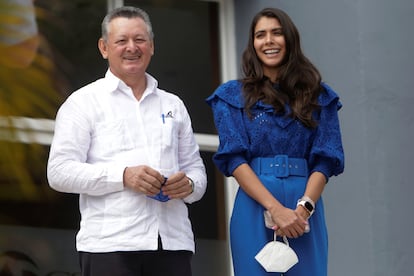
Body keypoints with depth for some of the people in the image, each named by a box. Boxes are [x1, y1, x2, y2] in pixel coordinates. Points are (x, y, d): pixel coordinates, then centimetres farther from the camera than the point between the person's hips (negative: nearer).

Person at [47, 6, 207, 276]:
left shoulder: (173, 105, 20)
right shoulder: (83, 102, 6)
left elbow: (195, 168, 20)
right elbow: (59, 172, -4)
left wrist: (189, 185, -4)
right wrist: (123, 176, -16)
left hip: (174, 243, 4)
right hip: (110, 244, -4)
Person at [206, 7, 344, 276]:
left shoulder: (318, 95, 12)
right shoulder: (233, 95, 9)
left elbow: (325, 160, 4)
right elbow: (234, 159, -2)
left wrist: (305, 206, -14)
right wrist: (275, 208, -16)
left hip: (305, 212, 1)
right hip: (255, 208, -1)